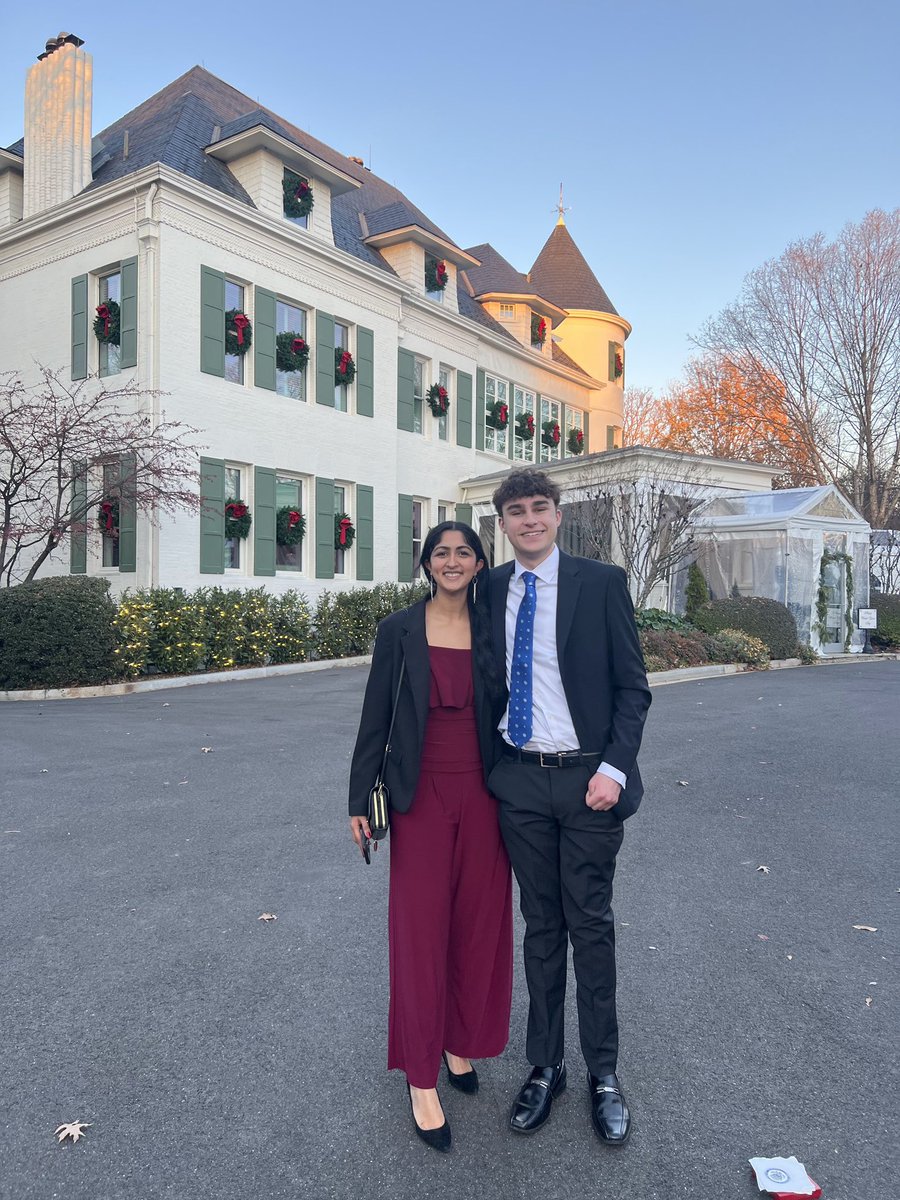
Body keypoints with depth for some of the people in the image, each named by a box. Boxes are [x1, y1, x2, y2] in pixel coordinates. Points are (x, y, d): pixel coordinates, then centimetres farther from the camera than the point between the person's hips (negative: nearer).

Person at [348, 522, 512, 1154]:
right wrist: (360, 801, -2)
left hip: (483, 794, 2)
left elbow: (506, 714, 7)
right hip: (422, 796, -2)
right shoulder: (399, 630, -3)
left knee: (478, 924, 13)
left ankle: (460, 1042, 36)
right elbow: (376, 718, -1)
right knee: (421, 929, 5)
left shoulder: (493, 631, 2)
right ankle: (422, 1078, 20)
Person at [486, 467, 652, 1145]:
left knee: (591, 925, 9)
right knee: (541, 925, 15)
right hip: (519, 782, 3)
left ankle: (603, 1073, 29)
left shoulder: (602, 583, -5)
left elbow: (632, 686, -4)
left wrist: (614, 769, -13)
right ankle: (545, 1067, 32)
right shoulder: (491, 590, 4)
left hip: (588, 779, -3)